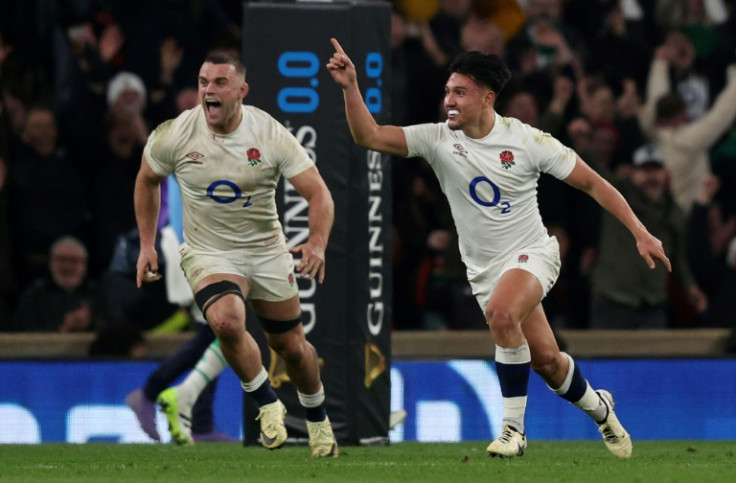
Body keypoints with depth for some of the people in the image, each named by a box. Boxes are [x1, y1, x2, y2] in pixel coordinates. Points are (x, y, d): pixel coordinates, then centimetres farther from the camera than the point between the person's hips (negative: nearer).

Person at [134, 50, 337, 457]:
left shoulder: (271, 135, -15)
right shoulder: (173, 136, -13)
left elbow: (318, 192, -14)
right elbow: (147, 181, 8)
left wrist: (317, 242, -32)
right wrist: (146, 245, 6)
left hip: (267, 251, 1)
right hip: (207, 253, -1)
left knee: (291, 346, 10)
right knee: (225, 320, -32)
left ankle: (317, 418, 41)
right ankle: (267, 404, -8)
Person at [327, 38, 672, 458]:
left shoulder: (527, 141, -14)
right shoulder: (438, 140, -7)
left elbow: (591, 182, -6)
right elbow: (369, 136, -12)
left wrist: (640, 233, -10)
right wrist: (351, 87, -27)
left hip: (532, 253, -4)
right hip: (484, 267, 4)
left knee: (501, 311, -34)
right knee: (545, 361, 5)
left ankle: (514, 427, -23)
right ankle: (598, 407, 37)